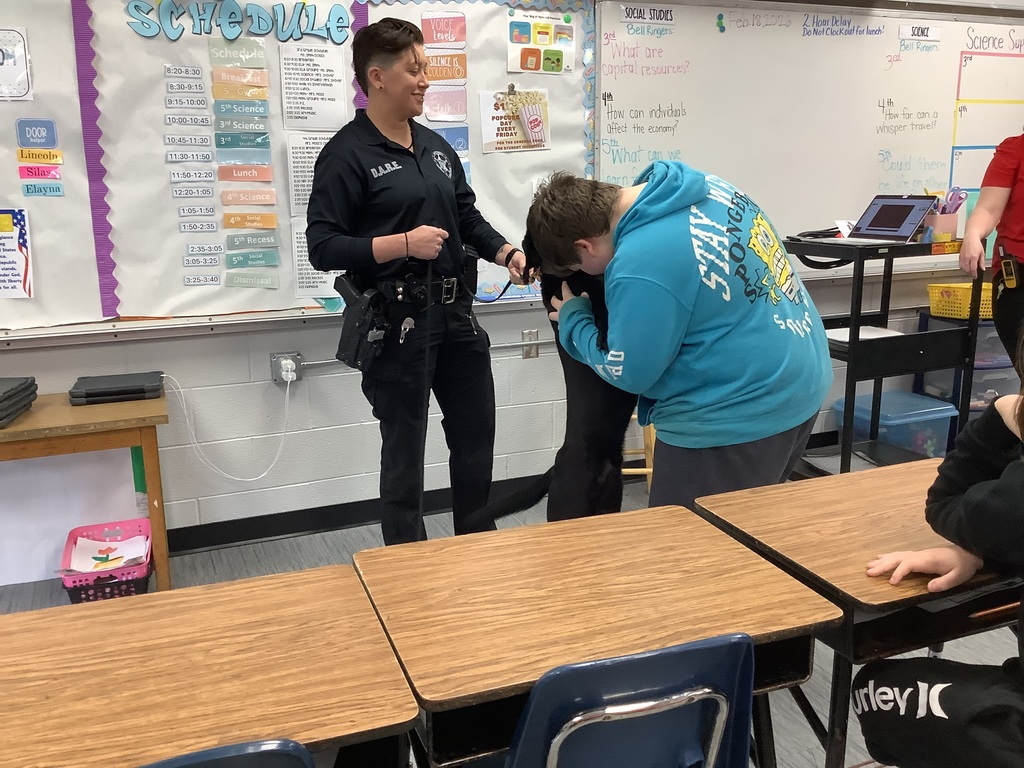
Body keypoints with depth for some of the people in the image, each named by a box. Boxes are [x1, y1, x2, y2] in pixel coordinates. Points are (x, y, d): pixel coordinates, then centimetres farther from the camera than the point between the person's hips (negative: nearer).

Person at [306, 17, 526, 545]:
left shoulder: (437, 147, 13)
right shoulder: (347, 154, -9)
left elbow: (468, 218, 18)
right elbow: (322, 248, -15)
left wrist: (506, 253, 0)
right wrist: (403, 244, -22)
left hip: (455, 312, 8)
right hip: (397, 321, -7)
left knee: (477, 434, 17)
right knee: (404, 450, 6)